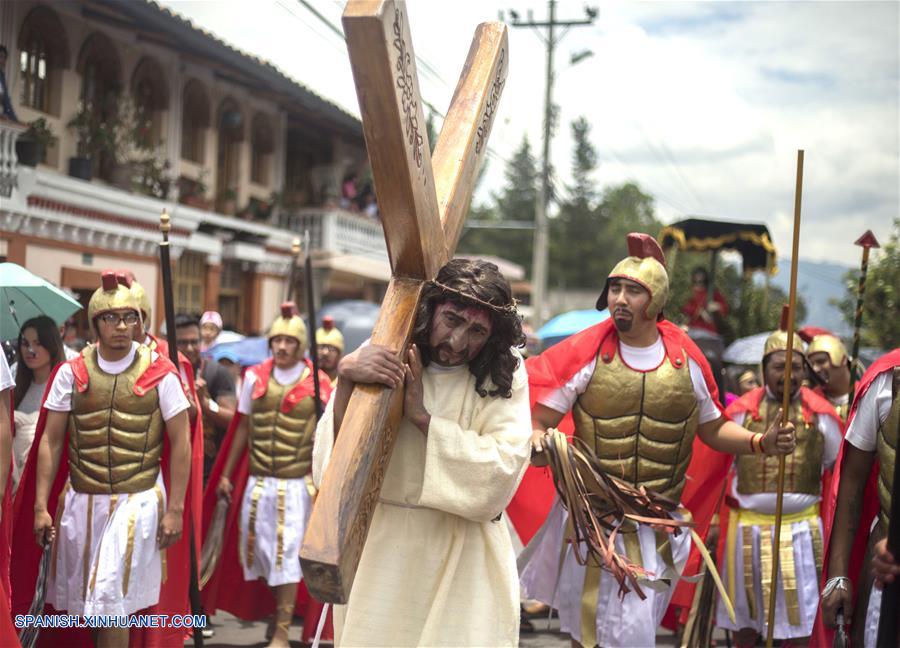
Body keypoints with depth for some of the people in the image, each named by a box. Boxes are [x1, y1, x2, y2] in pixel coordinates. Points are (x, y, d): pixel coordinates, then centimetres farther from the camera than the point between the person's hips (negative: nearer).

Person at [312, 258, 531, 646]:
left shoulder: (503, 377, -4)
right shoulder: (380, 360, -6)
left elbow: (502, 473, -16)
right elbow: (329, 468, -14)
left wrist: (421, 416, -20)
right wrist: (346, 377, -30)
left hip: (465, 560, 0)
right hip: (378, 552, 0)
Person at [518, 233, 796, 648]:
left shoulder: (686, 360, 0)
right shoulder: (586, 354, -7)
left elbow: (713, 429, 13)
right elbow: (539, 421, -6)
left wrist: (760, 443, -4)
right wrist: (536, 441, -29)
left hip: (659, 526, 2)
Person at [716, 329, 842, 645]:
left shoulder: (821, 414, -1)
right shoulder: (742, 410, -1)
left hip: (800, 528, 0)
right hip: (747, 525, 1)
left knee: (798, 617, 4)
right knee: (743, 617, 11)